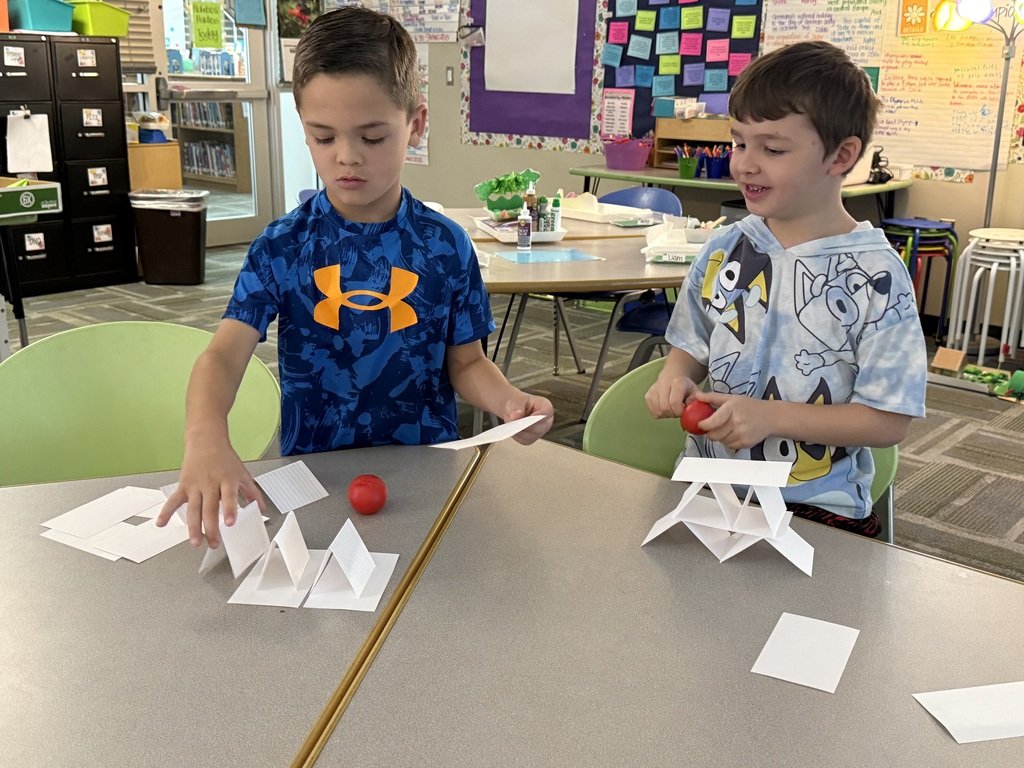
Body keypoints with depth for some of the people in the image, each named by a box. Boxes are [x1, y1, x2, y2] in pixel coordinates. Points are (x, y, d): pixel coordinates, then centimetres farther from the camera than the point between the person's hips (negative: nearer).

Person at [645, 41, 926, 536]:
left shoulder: (876, 275, -10)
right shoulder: (725, 251, 4)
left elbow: (888, 421, -9)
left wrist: (770, 416, -19)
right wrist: (675, 377, -6)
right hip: (707, 488, 4)